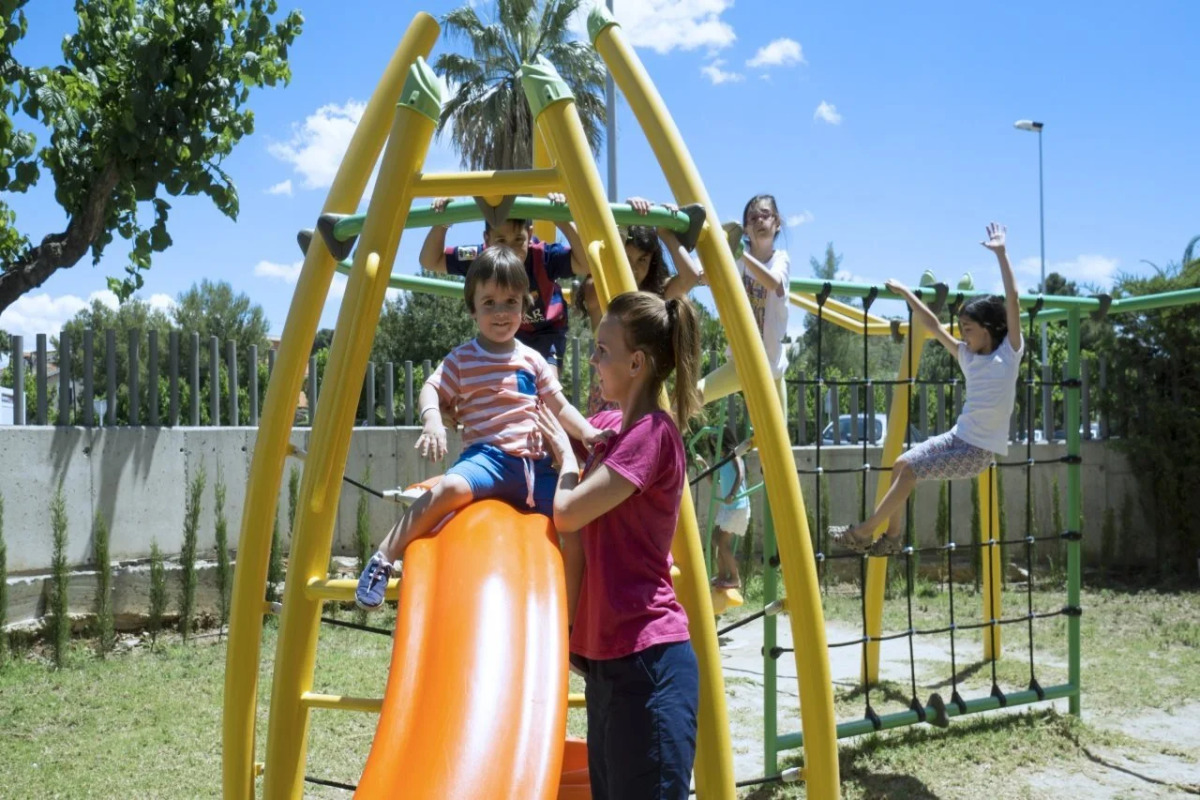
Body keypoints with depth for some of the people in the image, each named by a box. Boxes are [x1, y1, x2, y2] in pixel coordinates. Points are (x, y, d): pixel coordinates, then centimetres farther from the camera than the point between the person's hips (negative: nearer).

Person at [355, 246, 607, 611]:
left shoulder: (533, 360, 16)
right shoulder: (461, 359, 7)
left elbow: (560, 406, 19)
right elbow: (431, 391, 2)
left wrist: (588, 433, 2)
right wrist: (433, 421, -20)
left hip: (534, 464, 4)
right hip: (486, 457, -4)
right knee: (452, 487, -35)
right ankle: (383, 558, -21)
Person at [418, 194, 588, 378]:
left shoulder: (544, 256, -33)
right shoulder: (481, 258, -26)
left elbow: (587, 263, -46)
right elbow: (430, 262, -19)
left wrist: (563, 222, -53)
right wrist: (440, 224, -35)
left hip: (546, 331, -3)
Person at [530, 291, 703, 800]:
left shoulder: (652, 433, -15)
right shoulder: (610, 426, 12)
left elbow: (567, 513, -17)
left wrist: (567, 454, -1)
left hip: (647, 662, -9)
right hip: (607, 657, 9)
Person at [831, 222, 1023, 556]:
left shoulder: (1009, 352, -9)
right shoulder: (967, 356, 9)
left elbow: (1012, 300, -17)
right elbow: (933, 325, 12)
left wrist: (1001, 254, -20)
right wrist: (906, 294, 9)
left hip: (978, 451, -7)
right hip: (958, 436, 7)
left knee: (910, 470, -16)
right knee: (900, 464, -4)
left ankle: (863, 532, -7)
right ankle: (893, 535, 6)